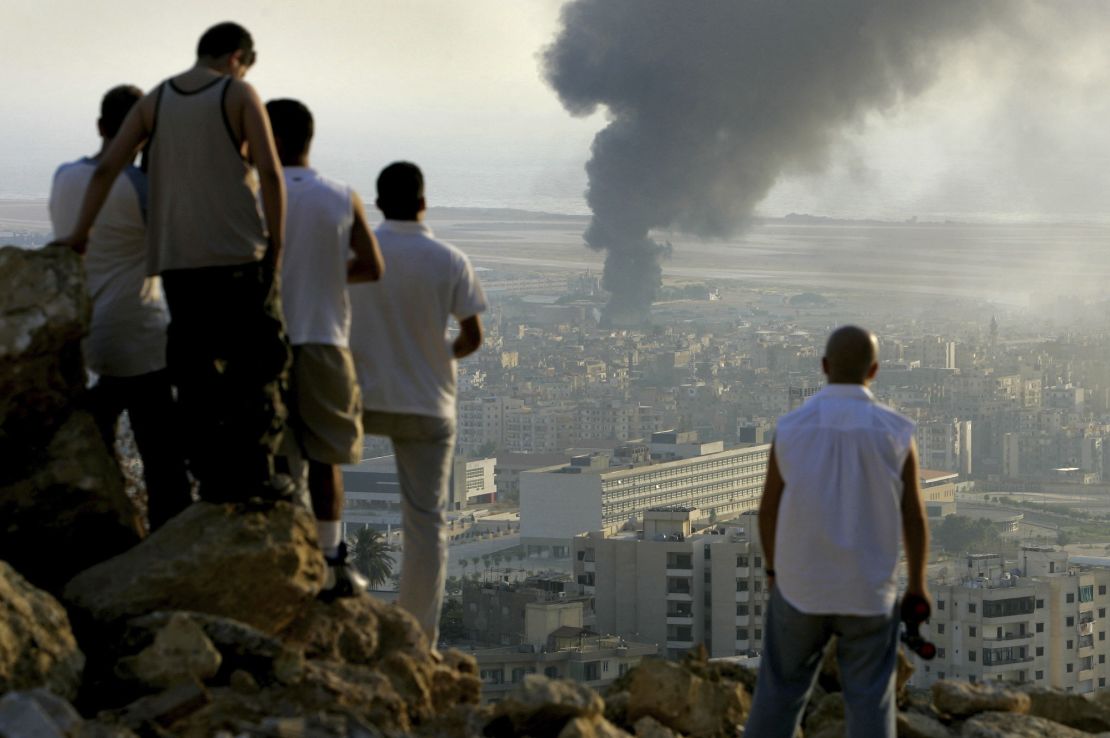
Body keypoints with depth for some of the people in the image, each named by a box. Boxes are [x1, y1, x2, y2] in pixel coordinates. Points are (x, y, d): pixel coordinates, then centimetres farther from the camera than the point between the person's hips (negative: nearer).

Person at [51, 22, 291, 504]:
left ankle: (212, 477, 4)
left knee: (195, 371, 7)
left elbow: (107, 167, 4)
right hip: (237, 252, -4)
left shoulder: (155, 101, 12)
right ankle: (250, 470, -5)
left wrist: (80, 232, 9)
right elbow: (269, 171, -9)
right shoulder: (239, 95, 0)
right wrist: (276, 241, -2)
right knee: (256, 363, 3)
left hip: (174, 257, 4)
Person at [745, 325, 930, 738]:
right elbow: (914, 519, -6)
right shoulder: (895, 433, -12)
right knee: (870, 704, 8)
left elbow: (769, 510, 0)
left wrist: (773, 568, 18)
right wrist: (917, 586, 8)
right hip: (867, 592, -1)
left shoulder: (792, 428, -9)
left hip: (802, 585, 1)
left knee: (780, 691, 17)